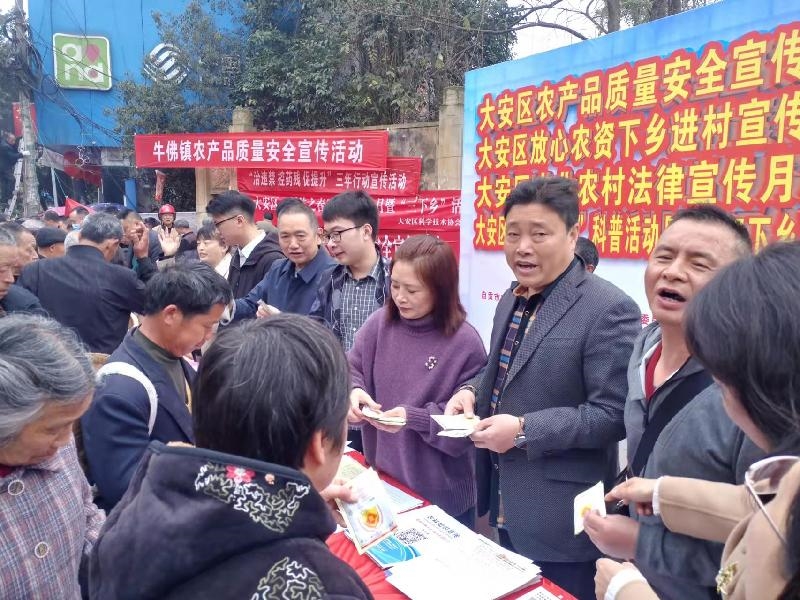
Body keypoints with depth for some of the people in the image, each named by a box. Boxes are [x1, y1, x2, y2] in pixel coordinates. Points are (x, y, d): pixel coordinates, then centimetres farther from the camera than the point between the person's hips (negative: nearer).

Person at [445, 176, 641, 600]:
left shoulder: (608, 309, -20)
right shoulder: (512, 299, 6)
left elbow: (614, 415, -21)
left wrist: (524, 430, -25)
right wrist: (473, 391, -3)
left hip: (561, 520, -8)